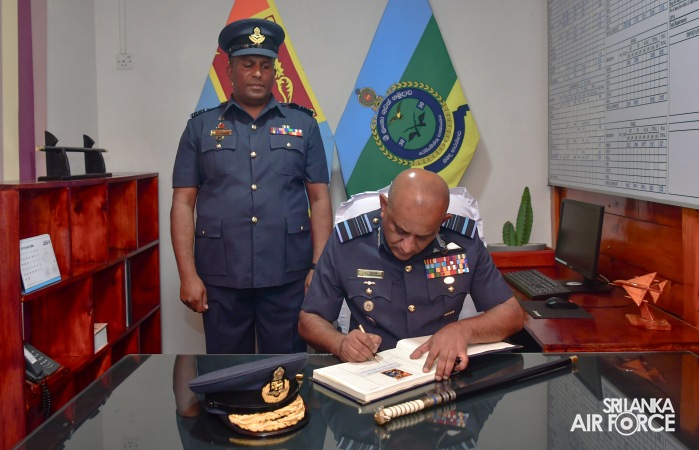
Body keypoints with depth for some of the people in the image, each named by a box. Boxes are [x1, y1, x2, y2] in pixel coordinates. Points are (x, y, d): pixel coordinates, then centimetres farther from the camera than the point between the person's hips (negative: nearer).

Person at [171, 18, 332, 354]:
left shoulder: (303, 125, 8)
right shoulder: (201, 127, 7)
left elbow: (320, 200, 5)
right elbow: (183, 204, 4)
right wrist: (188, 274, -4)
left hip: (288, 276, 0)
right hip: (221, 278, 0)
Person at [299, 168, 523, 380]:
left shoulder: (465, 241, -6)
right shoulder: (346, 242, -9)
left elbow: (511, 314, 1)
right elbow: (309, 320, 1)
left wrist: (462, 331, -17)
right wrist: (341, 344, -19)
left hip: (443, 374, 1)